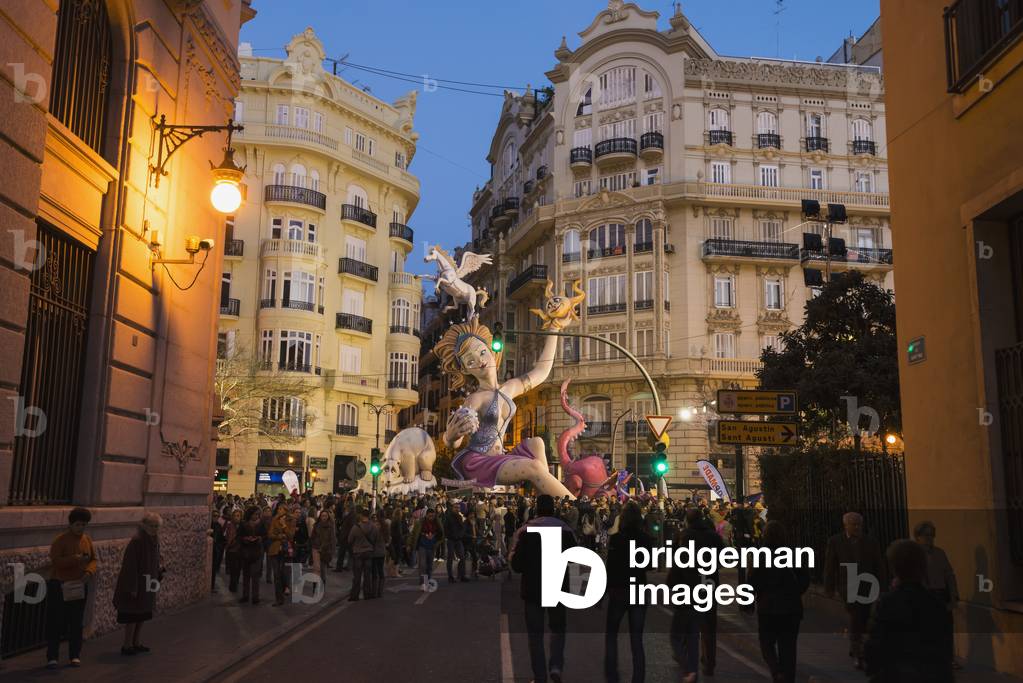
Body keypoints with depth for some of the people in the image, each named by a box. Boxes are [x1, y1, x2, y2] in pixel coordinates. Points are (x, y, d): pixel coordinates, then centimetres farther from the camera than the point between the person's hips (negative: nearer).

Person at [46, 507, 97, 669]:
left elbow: (93, 559, 8)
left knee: (76, 623, 8)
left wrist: (90, 572, -12)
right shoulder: (60, 540, -9)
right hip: (59, 586, -4)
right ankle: (52, 657, 8)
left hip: (79, 586, 4)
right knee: (55, 622, -1)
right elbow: (55, 560, -18)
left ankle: (75, 655, 16)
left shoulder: (87, 540, 6)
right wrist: (75, 559, -28)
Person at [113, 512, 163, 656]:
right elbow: (130, 565, -22)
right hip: (137, 584, -8)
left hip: (147, 584, 8)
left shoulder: (155, 541, 4)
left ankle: (137, 643, 26)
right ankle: (127, 645, 12)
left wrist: (159, 571, 0)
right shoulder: (136, 541, -21)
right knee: (133, 615, 1)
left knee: (142, 615, 15)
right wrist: (133, 588, -22)